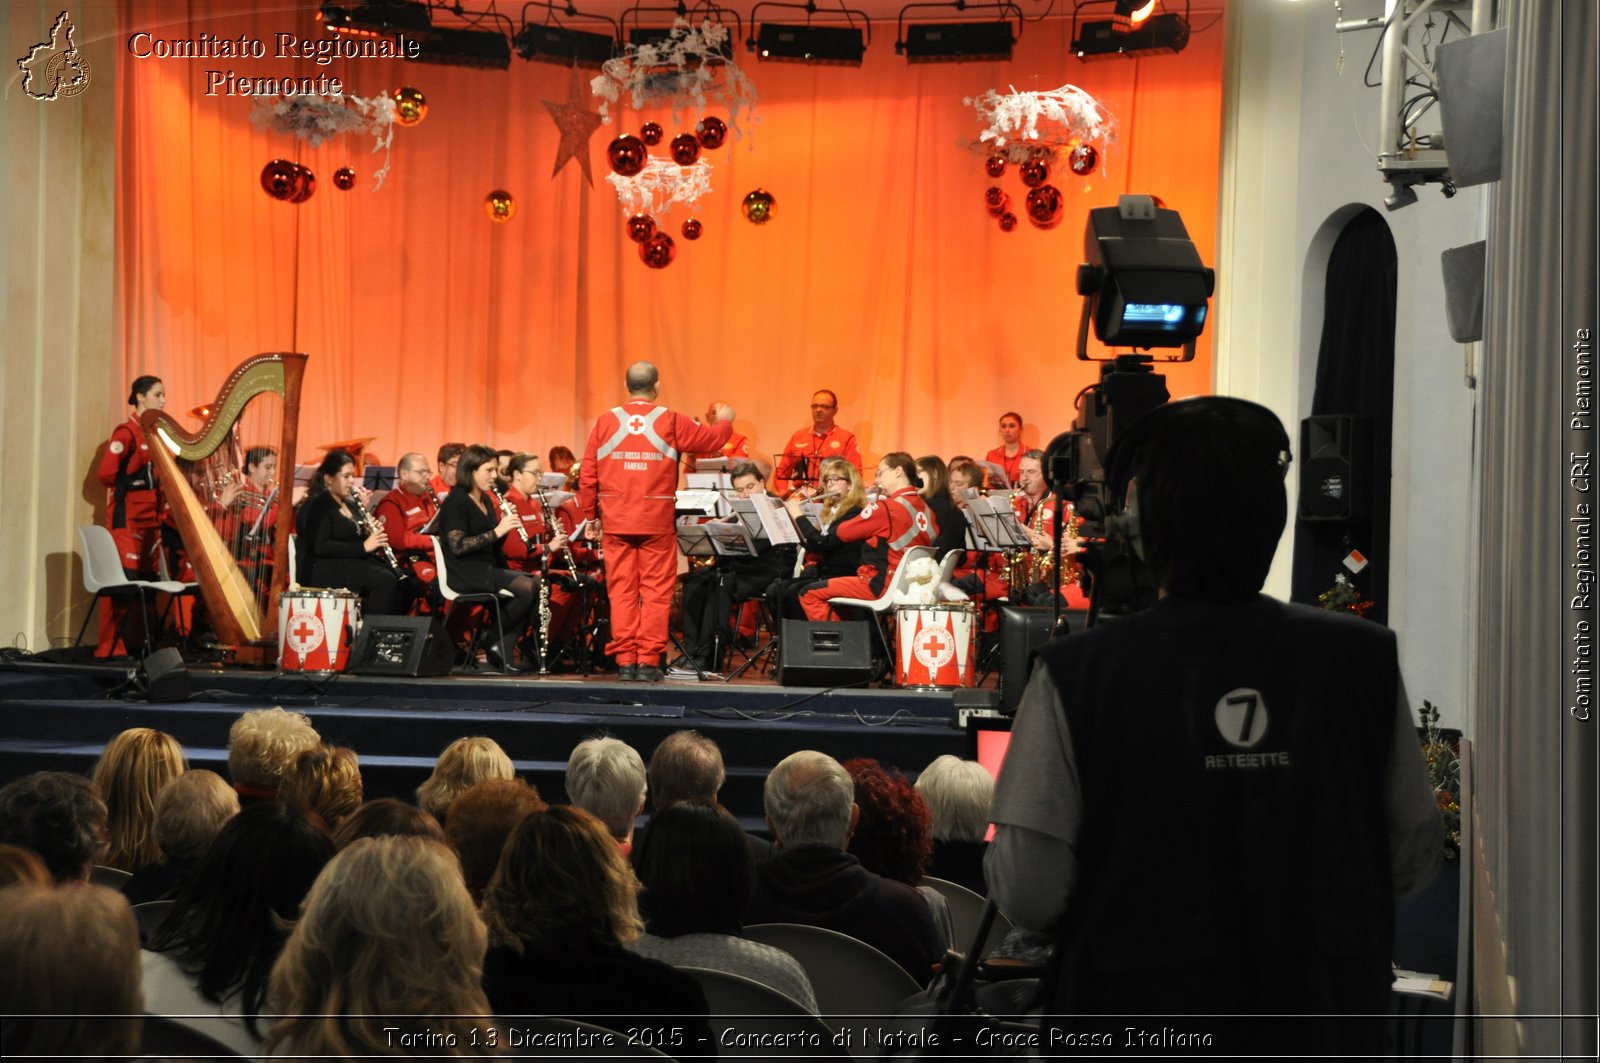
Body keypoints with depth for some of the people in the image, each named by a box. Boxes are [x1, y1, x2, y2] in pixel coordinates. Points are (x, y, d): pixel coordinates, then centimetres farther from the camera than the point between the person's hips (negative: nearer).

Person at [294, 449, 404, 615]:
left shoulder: (350, 505, 20)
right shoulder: (316, 505, -6)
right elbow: (321, 547, -18)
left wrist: (371, 532, 2)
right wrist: (363, 546, -21)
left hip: (356, 563, 8)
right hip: (324, 571, -8)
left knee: (402, 578, -17)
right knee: (385, 580, -29)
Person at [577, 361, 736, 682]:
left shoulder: (605, 422, 2)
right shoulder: (672, 423, -4)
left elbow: (587, 474, 3)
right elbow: (712, 439, 9)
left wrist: (588, 515, 14)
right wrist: (725, 420, 30)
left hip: (616, 522, 2)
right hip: (656, 522, -2)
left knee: (621, 592, 6)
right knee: (655, 592, 4)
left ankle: (624, 661, 6)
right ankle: (648, 661, 2)